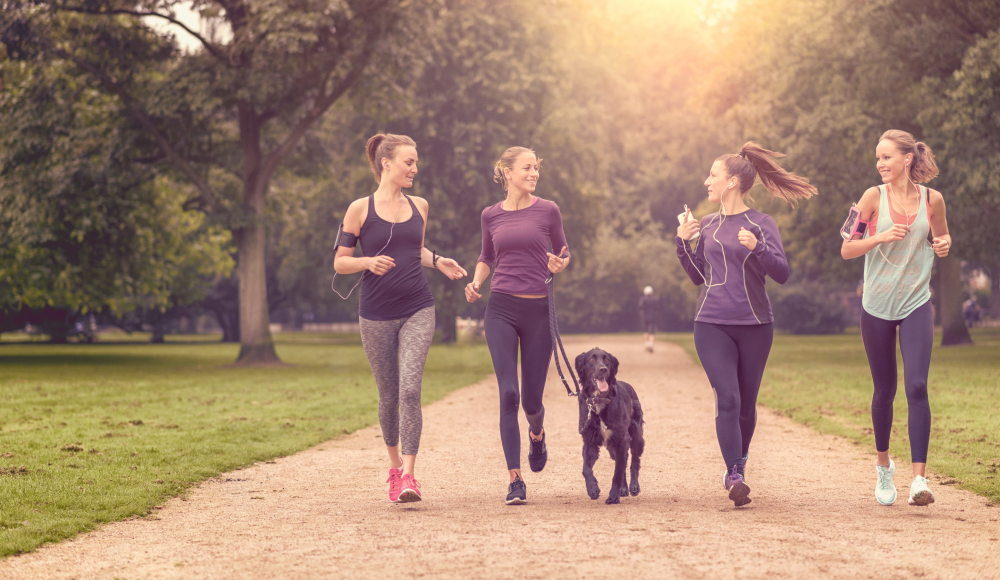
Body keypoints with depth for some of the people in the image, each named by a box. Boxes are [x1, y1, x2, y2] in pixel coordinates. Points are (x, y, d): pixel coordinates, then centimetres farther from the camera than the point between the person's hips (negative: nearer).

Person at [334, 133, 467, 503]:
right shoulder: (360, 209, -2)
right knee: (388, 396, 8)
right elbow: (339, 263, 0)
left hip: (418, 310, 2)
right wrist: (368, 262, -19)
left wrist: (438, 261, 6)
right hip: (377, 316, -1)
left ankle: (409, 475, -17)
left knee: (410, 389, -15)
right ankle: (395, 466, 30)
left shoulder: (419, 207, 9)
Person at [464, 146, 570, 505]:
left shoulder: (547, 211, 2)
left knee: (532, 399, 4)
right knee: (508, 394, -12)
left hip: (538, 310, 0)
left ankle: (537, 434, 42)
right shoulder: (491, 215, 8)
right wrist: (476, 282, 3)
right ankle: (515, 479, -7)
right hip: (501, 310, 0)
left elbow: (562, 252, 13)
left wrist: (559, 264, -10)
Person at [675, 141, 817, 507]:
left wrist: (757, 248, -25)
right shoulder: (708, 224, 10)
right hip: (712, 325, 1)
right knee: (727, 398, -14)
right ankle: (734, 476, -18)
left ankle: (739, 462, 33)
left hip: (754, 325, -1)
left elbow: (781, 273, -10)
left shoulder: (761, 224, -2)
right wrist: (682, 243, 4)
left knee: (747, 404, 10)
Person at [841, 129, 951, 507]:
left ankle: (919, 479, -16)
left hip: (916, 306, 0)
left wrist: (944, 246, -7)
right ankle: (883, 465, 33)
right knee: (884, 390, 10)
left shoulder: (932, 199, -1)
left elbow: (941, 239, 17)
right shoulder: (874, 197, -5)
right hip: (877, 307, 0)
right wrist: (882, 237, -20)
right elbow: (846, 250, -4)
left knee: (917, 387, -15)